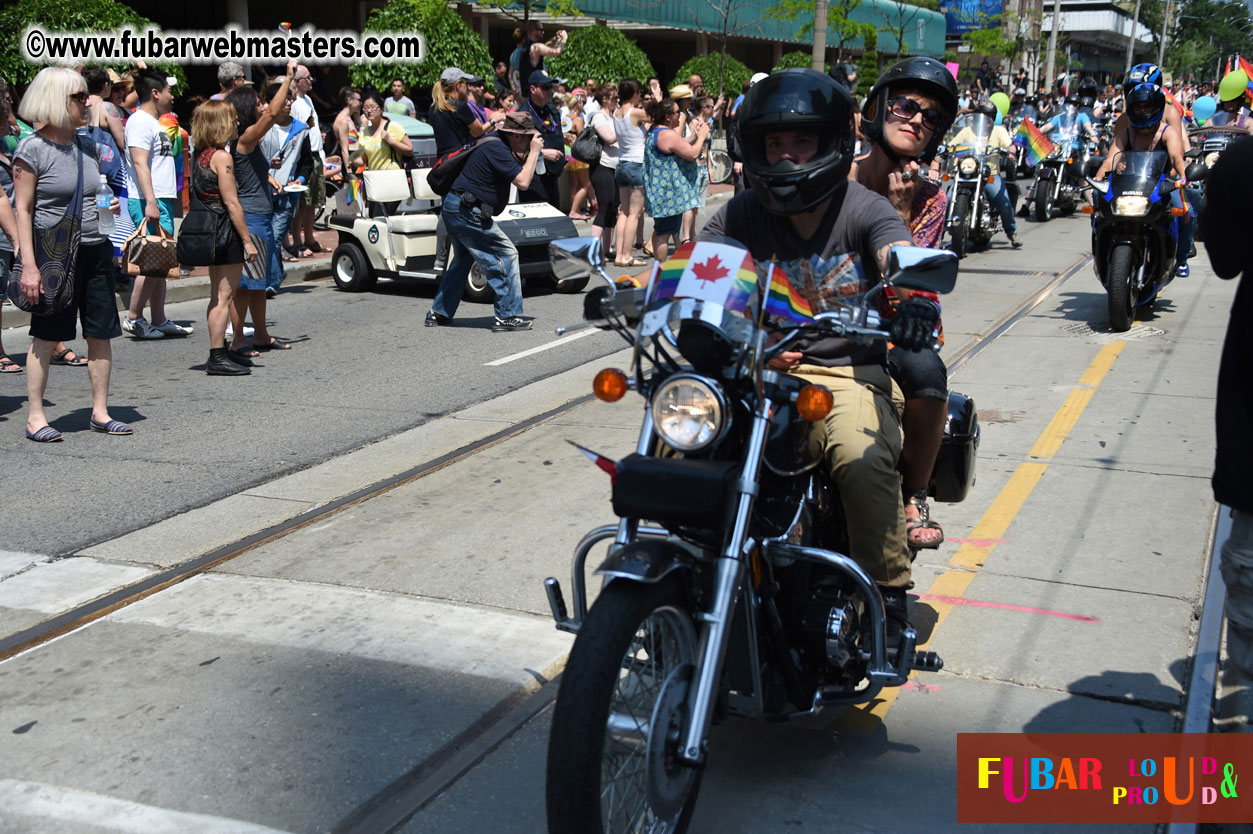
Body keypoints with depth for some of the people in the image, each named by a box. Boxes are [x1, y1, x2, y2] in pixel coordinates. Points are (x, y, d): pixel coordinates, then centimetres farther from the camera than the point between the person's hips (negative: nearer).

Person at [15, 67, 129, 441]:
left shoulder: (89, 146, 12)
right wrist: (28, 265, -16)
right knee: (45, 337, 0)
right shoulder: (32, 149, -7)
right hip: (55, 253, -6)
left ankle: (100, 412, 17)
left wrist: (111, 206, 2)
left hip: (96, 251, 6)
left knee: (101, 334, 6)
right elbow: (22, 209, -9)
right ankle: (35, 417, 9)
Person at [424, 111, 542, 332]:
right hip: (467, 212, -11)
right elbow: (523, 182, -22)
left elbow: (520, 172, 25)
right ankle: (507, 316, -6)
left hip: (453, 208, 11)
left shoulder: (498, 147, 15)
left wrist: (529, 155, 9)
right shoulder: (497, 150, -16)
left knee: (462, 260, 23)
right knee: (506, 254, -6)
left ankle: (438, 314, 29)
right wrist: (533, 152, -12)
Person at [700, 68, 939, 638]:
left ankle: (888, 590, -9)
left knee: (863, 459, -32)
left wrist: (914, 296, -46)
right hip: (764, 366, 3)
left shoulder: (864, 210, -3)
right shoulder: (744, 213, 7)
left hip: (849, 370, -3)